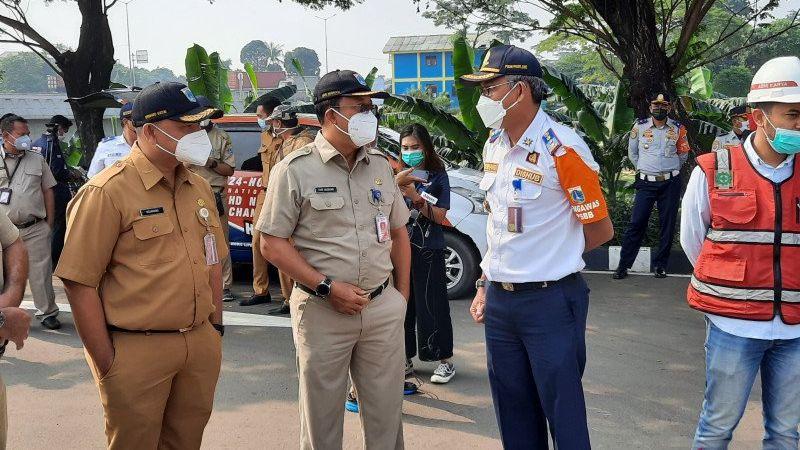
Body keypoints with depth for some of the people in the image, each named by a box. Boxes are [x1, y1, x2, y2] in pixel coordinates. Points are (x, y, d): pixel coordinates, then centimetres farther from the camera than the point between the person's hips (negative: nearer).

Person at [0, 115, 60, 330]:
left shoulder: (37, 160, 7)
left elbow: (48, 192, 9)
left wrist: (49, 224, 5)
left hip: (36, 229, 1)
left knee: (41, 273, 2)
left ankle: (47, 312, 13)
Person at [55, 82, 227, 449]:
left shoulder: (198, 187, 10)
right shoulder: (108, 191, -13)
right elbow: (79, 281, -14)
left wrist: (215, 326, 14)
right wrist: (105, 361, -13)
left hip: (202, 344, 6)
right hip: (137, 351, -6)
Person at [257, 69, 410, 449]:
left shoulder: (380, 165, 9)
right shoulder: (295, 170, -7)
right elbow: (272, 245, -9)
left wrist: (401, 295, 12)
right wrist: (328, 288, -15)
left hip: (384, 308, 4)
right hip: (323, 312, -4)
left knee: (387, 411, 12)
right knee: (322, 419, 9)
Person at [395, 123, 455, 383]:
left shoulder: (437, 176, 1)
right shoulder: (399, 175, 11)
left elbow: (440, 216, -5)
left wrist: (416, 197, -16)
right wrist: (396, 183, -17)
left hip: (428, 250, -3)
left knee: (431, 304, -2)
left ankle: (445, 360, 9)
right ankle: (406, 359, 20)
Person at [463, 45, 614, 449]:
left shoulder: (562, 147, -15)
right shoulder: (494, 145, 7)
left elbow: (600, 230, -9)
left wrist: (548, 259, 3)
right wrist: (486, 284, 11)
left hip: (551, 301, -7)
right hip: (498, 301, 7)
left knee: (564, 414, 4)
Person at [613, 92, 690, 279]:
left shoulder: (678, 129, 5)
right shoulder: (640, 127, 3)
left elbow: (683, 154, 17)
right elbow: (632, 153, 15)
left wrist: (670, 170, 14)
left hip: (670, 183, 1)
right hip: (646, 182, -1)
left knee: (668, 224, 4)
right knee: (637, 222, -5)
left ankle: (660, 265, 14)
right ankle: (623, 265, -1)